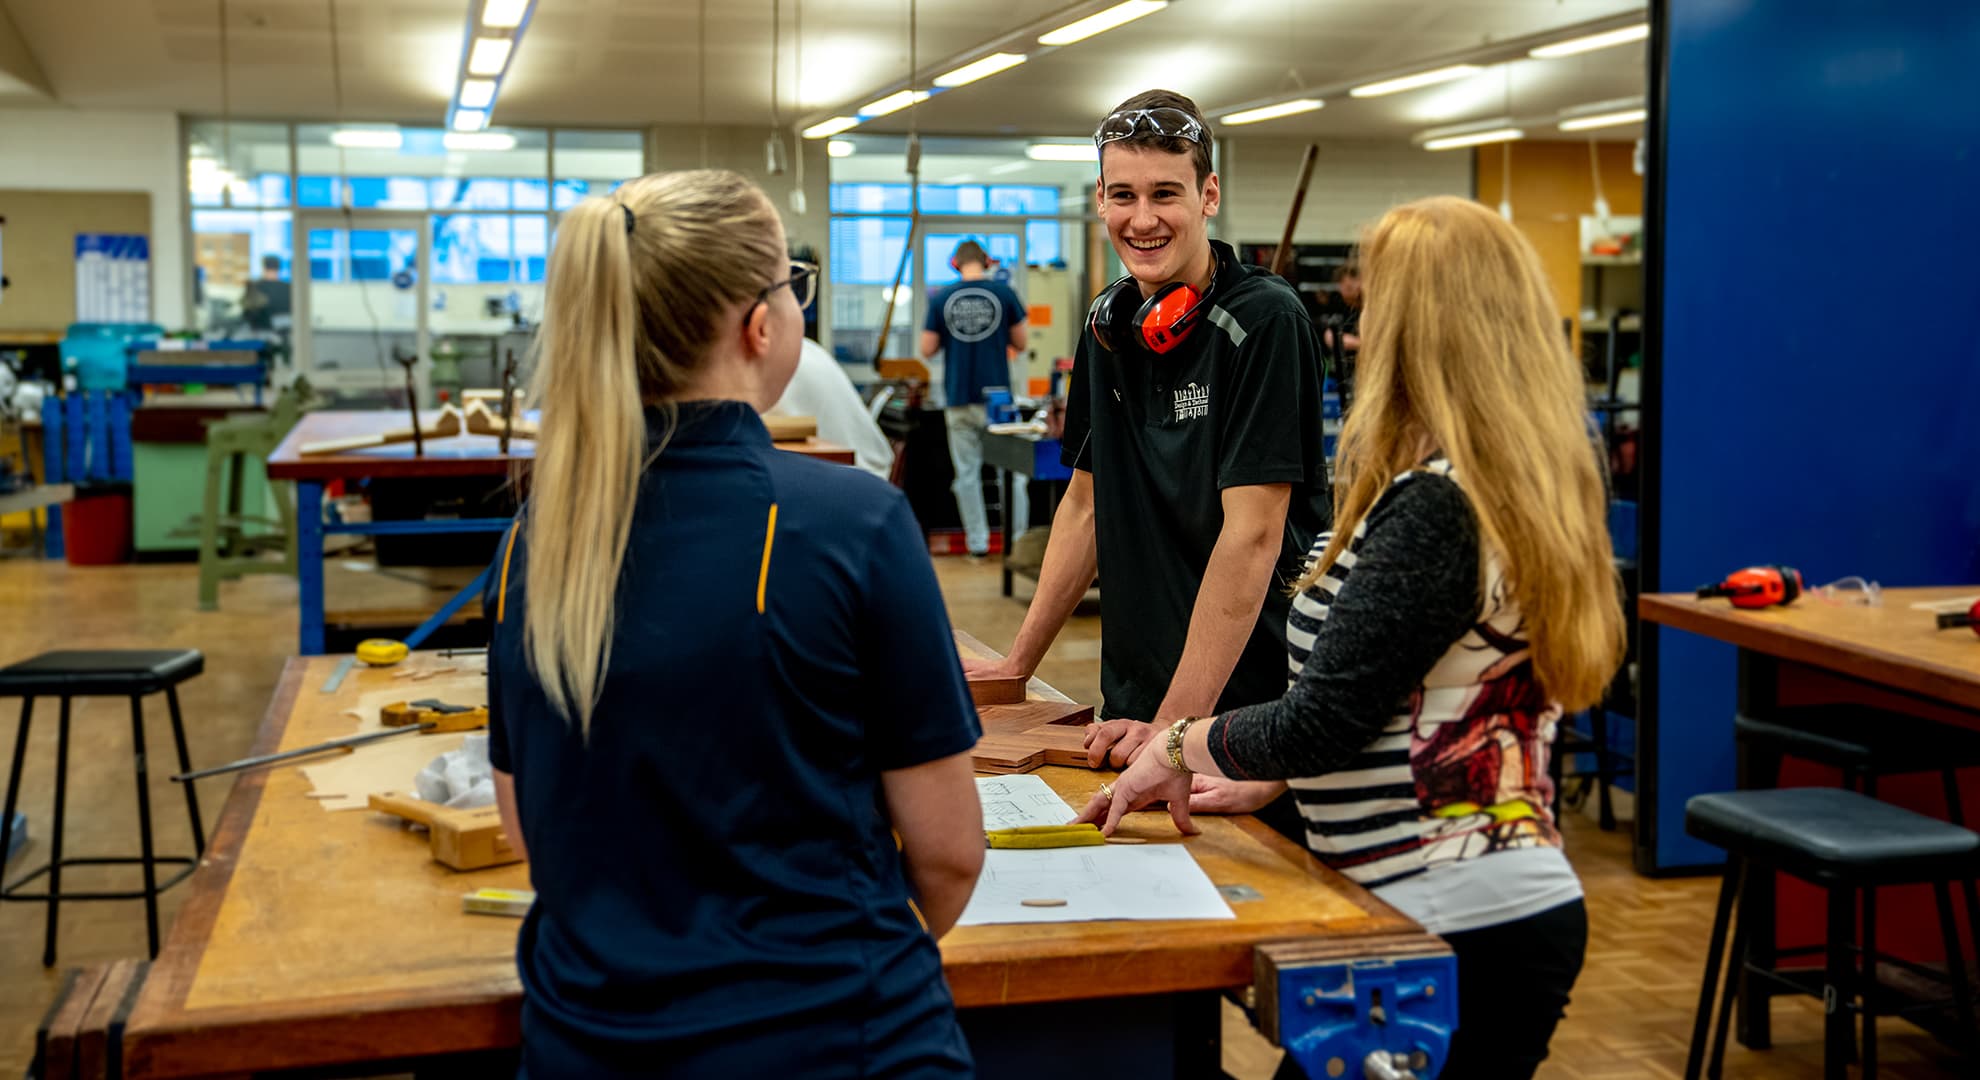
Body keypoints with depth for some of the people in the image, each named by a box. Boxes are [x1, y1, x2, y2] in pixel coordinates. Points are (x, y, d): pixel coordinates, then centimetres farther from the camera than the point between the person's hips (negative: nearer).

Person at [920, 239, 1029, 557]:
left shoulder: (941, 299, 0)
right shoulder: (1003, 293, -2)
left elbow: (927, 350, 2)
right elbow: (1022, 342, 2)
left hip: (959, 398, 1)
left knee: (967, 472, 7)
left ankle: (977, 541, 8)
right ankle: (1019, 539, 6)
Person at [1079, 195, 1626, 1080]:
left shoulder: (1435, 506, -21)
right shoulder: (1528, 492, 8)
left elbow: (1322, 724, -20)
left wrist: (1181, 749, -2)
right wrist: (1266, 778, 19)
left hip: (1457, 927, -9)